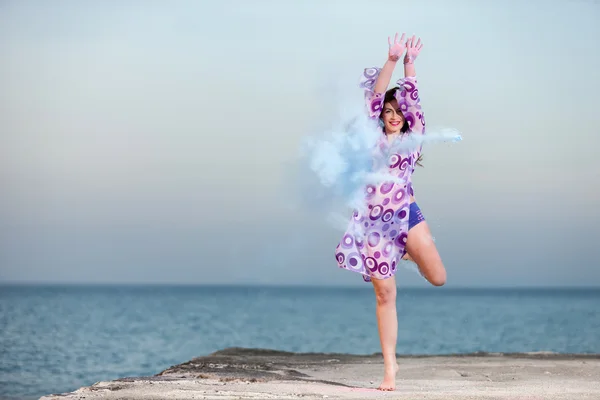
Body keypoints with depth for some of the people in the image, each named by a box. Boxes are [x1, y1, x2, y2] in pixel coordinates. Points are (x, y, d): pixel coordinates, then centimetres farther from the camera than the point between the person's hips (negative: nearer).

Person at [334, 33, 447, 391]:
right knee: (385, 294, 0)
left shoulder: (412, 139, 8)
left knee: (438, 278, -8)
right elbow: (376, 96, 1)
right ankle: (390, 368, 5)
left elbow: (413, 100, 2)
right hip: (374, 223, 0)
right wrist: (391, 60, -7)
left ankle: (409, 252, 26)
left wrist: (410, 64, -2)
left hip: (406, 216, 0)